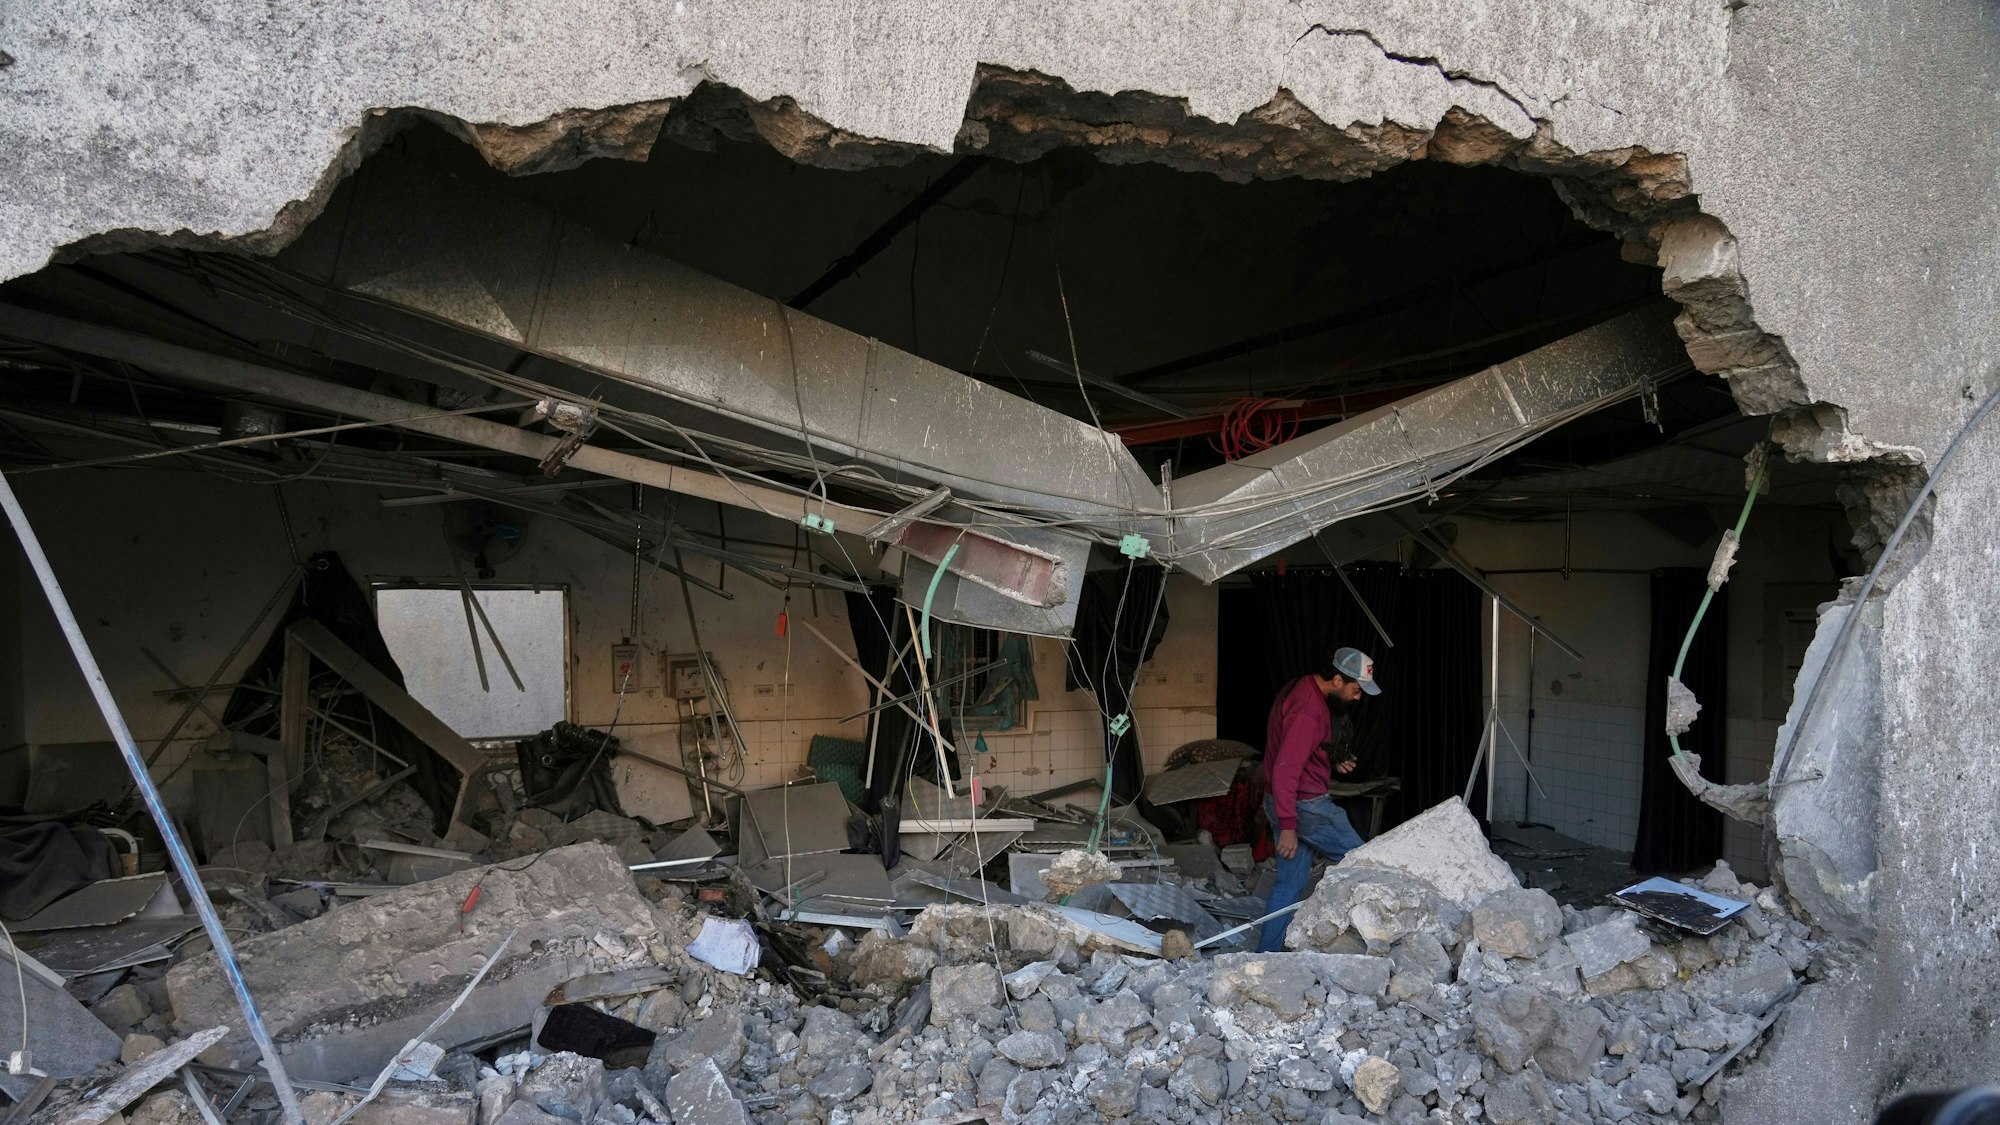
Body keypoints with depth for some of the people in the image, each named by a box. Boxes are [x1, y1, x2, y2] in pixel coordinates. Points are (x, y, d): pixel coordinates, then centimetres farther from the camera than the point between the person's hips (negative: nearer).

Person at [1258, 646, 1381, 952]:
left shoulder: (1302, 689, 9)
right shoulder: (1308, 711, -24)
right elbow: (1285, 770, -27)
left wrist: (1335, 762, 10)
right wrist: (1288, 826, -25)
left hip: (1287, 802, 10)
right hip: (1304, 806, -10)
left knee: (1290, 883, 12)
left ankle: (1266, 955, 14)